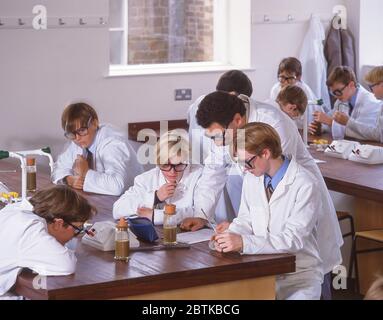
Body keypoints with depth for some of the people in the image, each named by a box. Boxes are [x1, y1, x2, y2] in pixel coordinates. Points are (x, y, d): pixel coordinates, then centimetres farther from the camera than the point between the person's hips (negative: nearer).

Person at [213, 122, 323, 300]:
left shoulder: (304, 185, -15)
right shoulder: (251, 178, 5)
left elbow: (294, 238, -21)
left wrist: (244, 243, -29)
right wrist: (231, 236, -11)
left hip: (298, 273, -5)